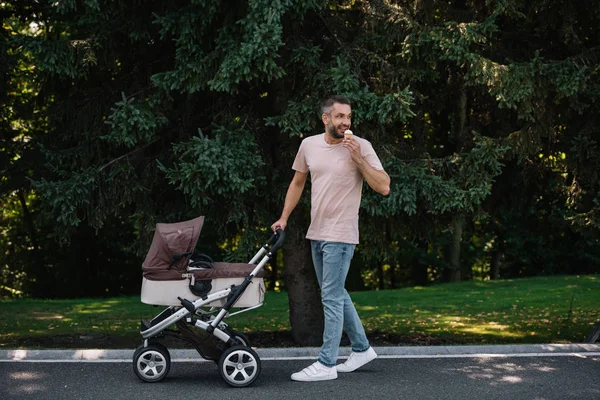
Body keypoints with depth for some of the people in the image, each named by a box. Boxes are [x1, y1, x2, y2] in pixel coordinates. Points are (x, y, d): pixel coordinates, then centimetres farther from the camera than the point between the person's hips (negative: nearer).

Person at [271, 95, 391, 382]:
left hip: (340, 236, -6)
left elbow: (384, 187, -15)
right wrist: (284, 217, 12)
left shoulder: (361, 146, -10)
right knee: (336, 294, 16)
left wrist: (357, 158, -21)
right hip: (316, 234, 7)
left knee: (331, 297, -6)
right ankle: (362, 348, 31)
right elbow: (297, 183, 17)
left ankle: (326, 364, 1)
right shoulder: (309, 145, 4)